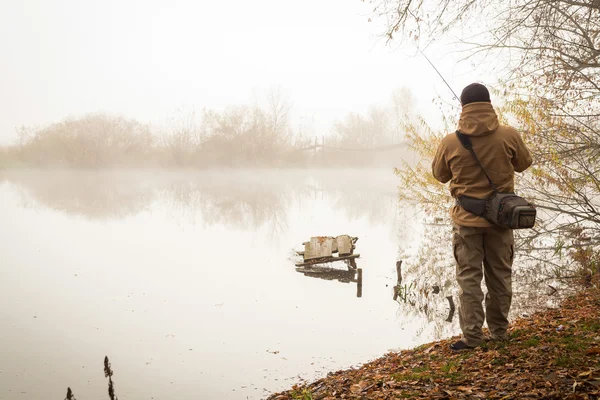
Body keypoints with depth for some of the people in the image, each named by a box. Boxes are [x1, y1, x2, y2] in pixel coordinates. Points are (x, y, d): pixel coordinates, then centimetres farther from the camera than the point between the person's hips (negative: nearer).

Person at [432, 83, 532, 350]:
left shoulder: (450, 142, -11)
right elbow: (523, 163, 8)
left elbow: (440, 175, 5)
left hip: (467, 219, -1)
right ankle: (499, 331, 24)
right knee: (500, 276, 14)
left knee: (468, 278, 5)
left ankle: (472, 336, 5)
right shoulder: (509, 136, -10)